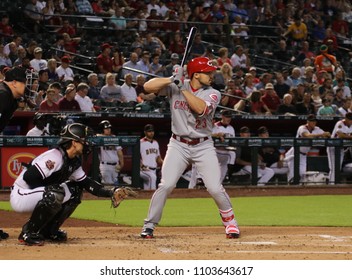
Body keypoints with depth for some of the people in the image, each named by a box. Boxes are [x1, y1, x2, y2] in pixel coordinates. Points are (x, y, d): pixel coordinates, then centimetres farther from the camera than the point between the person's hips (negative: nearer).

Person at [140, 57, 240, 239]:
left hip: (203, 147, 0)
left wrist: (183, 87, -23)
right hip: (178, 145, 0)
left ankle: (229, 221, 16)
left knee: (215, 188, -8)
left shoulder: (213, 94, -4)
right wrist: (172, 79, -23)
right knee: (166, 185, -13)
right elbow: (148, 86, -11)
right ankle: (149, 225, 1)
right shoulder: (174, 87, -3)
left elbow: (200, 108, -24)